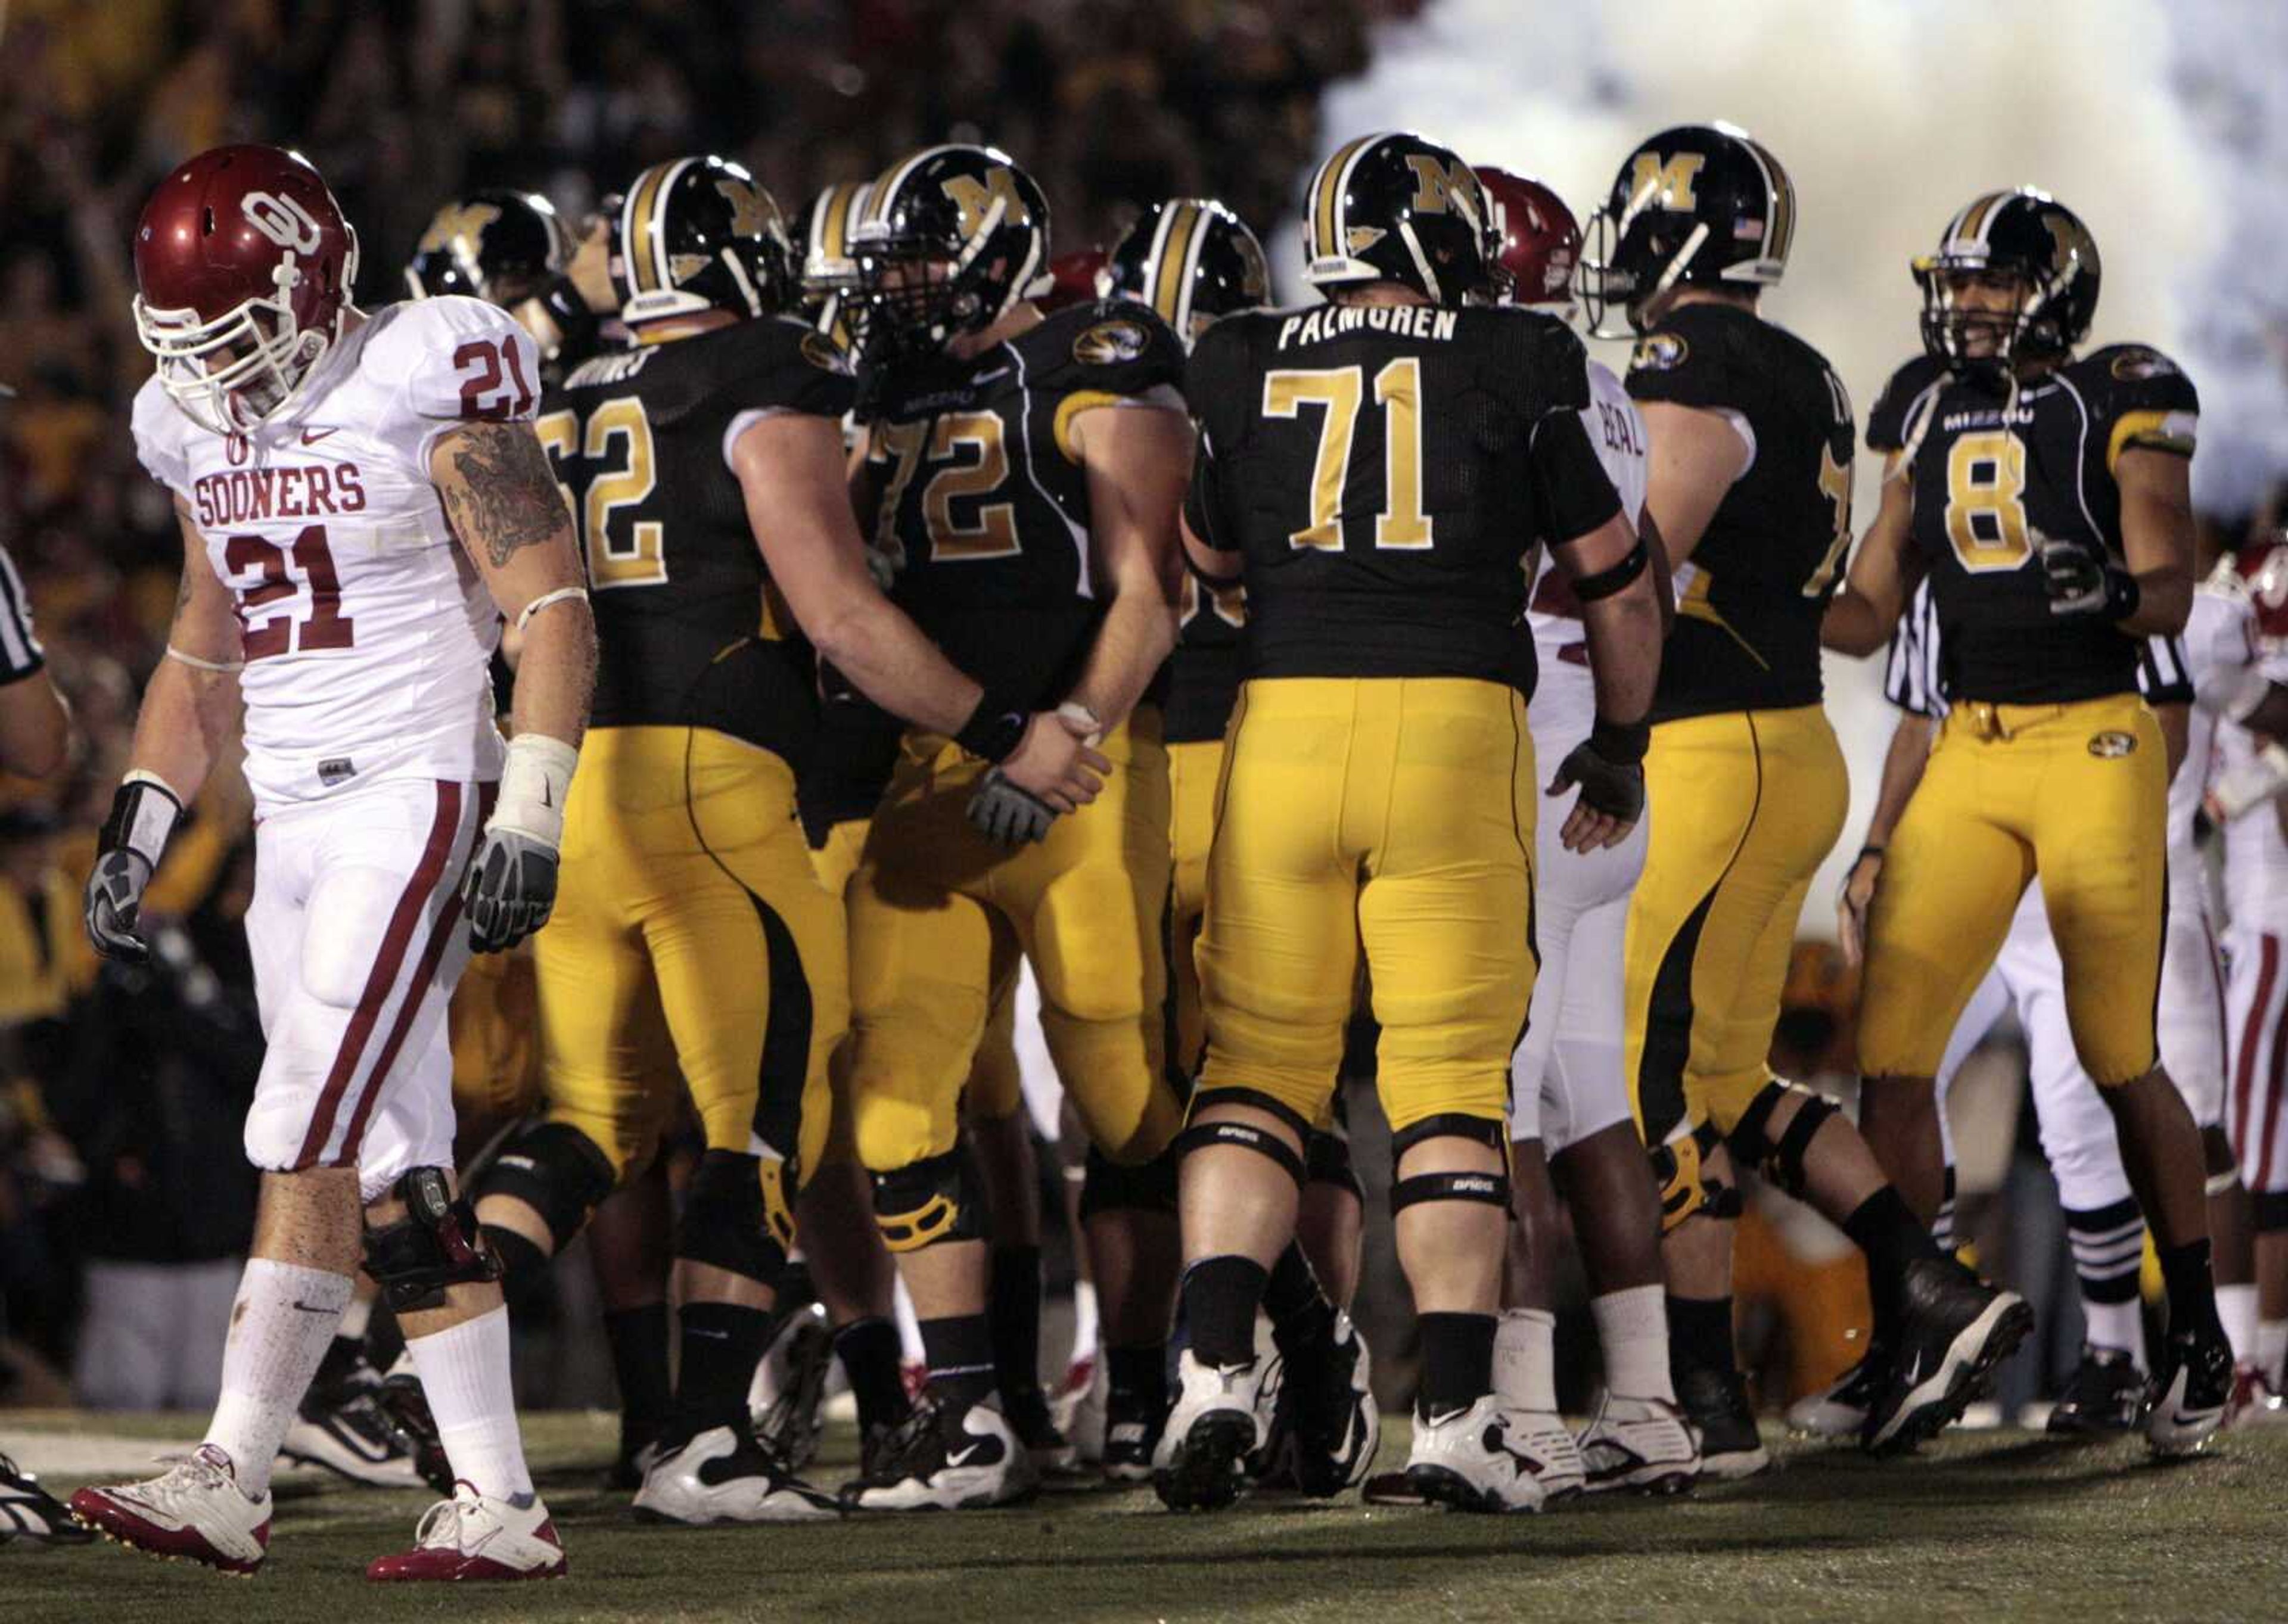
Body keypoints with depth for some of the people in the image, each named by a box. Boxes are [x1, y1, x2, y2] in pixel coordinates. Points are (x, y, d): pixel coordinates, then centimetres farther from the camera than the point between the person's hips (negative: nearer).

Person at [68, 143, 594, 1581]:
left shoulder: (423, 381, -9)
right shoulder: (204, 432, 13)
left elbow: (552, 609, -11)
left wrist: (528, 821, -17)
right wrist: (141, 824, 15)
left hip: (415, 796, -8)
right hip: (289, 816, 8)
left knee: (315, 1136, -14)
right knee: (395, 1172, 4)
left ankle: (234, 1477, -13)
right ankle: (499, 1506, 4)